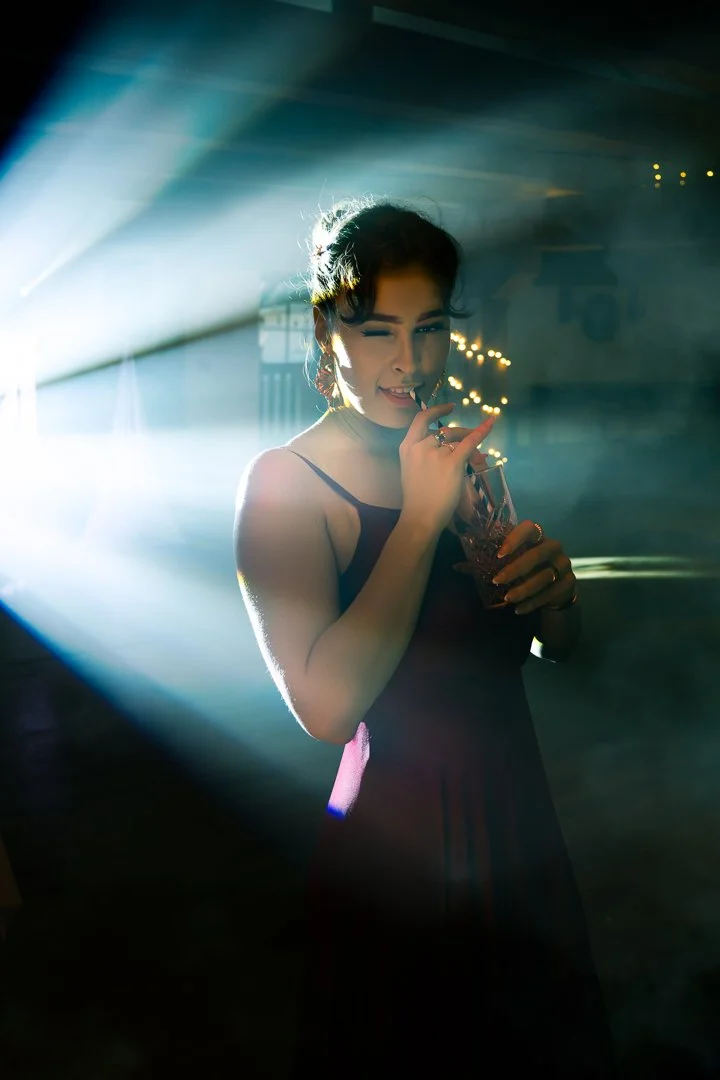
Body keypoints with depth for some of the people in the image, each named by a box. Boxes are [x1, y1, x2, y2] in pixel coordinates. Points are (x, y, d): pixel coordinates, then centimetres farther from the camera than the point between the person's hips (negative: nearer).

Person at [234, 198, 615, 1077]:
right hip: (399, 835, -6)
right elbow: (326, 707, -26)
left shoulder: (463, 458, 4)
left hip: (519, 815, 6)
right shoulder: (284, 482, -15)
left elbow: (558, 648, 10)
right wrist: (423, 515, -24)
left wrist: (555, 587, -13)